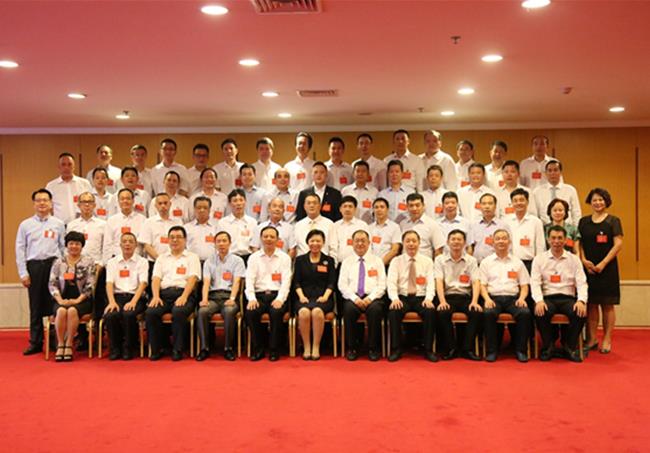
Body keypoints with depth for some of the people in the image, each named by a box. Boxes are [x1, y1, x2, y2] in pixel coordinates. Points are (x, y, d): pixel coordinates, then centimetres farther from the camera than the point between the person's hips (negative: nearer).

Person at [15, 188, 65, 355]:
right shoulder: (25, 224, 7)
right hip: (34, 265, 1)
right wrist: (23, 273, 0)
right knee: (35, 306, 5)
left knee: (54, 304, 0)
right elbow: (20, 249, 6)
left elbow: (64, 247, 6)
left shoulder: (58, 224, 7)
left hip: (53, 264, -1)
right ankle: (35, 343, 13)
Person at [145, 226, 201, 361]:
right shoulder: (162, 258, 25)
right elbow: (156, 279, 12)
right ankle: (156, 350, -13)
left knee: (179, 312, -35)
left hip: (183, 293, -3)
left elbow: (192, 279, 0)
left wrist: (184, 297, -17)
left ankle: (178, 350, -21)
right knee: (150, 312, -27)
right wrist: (156, 296, -8)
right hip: (164, 294, 3)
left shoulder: (192, 257, 15)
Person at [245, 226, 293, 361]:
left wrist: (279, 299, -16)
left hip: (277, 295, -1)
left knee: (276, 312, -33)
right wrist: (251, 298, -13)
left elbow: (286, 281, 0)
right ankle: (257, 349, -13)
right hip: (259, 295, 1)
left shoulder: (284, 258, 10)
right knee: (250, 312, -30)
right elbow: (249, 280, 4)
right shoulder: (254, 258, 14)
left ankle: (274, 350, -16)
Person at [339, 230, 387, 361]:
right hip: (352, 297, 1)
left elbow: (381, 285, 5)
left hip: (372, 298, 0)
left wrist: (370, 298, -12)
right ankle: (352, 348, -18)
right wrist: (355, 298, -11)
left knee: (375, 309, -34)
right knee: (349, 309, -33)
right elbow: (342, 285, 6)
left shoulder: (377, 261, 14)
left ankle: (373, 348, -20)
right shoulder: (347, 262, 15)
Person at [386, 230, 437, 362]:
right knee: (393, 311, -32)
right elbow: (391, 282, -3)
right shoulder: (396, 261, 8)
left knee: (430, 312, -31)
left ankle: (428, 350, -16)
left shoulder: (427, 261, 10)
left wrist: (428, 298, -19)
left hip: (421, 298, 0)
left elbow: (431, 283, 1)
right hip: (402, 297, 0)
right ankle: (396, 349, -17)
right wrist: (394, 299, -22)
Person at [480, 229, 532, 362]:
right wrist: (487, 298, -12)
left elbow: (524, 285, 14)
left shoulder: (517, 262, 18)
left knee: (525, 313, -30)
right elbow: (482, 285, 7)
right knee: (488, 313, -34)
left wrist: (521, 298, -6)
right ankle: (492, 350, -19)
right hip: (493, 297, -1)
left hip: (513, 298, 1)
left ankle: (520, 349, -14)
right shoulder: (486, 262, 14)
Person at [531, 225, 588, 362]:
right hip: (547, 298, -1)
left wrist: (581, 301, -16)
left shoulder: (574, 259, 12)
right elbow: (535, 283, -1)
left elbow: (581, 283, 4)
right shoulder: (539, 259, 9)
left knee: (581, 313, -30)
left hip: (568, 298, 1)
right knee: (540, 313, -34)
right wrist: (539, 301, -20)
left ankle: (570, 346, -4)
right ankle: (547, 346, -7)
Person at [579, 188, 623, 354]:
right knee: (591, 304, 5)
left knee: (607, 305, 2)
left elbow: (618, 244, -6)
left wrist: (603, 263, -12)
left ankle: (607, 340, 9)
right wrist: (584, 260, -7)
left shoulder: (613, 221, 0)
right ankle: (591, 339, 14)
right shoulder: (584, 221, 10)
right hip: (588, 268, 3)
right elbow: (579, 243, 9)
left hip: (607, 268, -3)